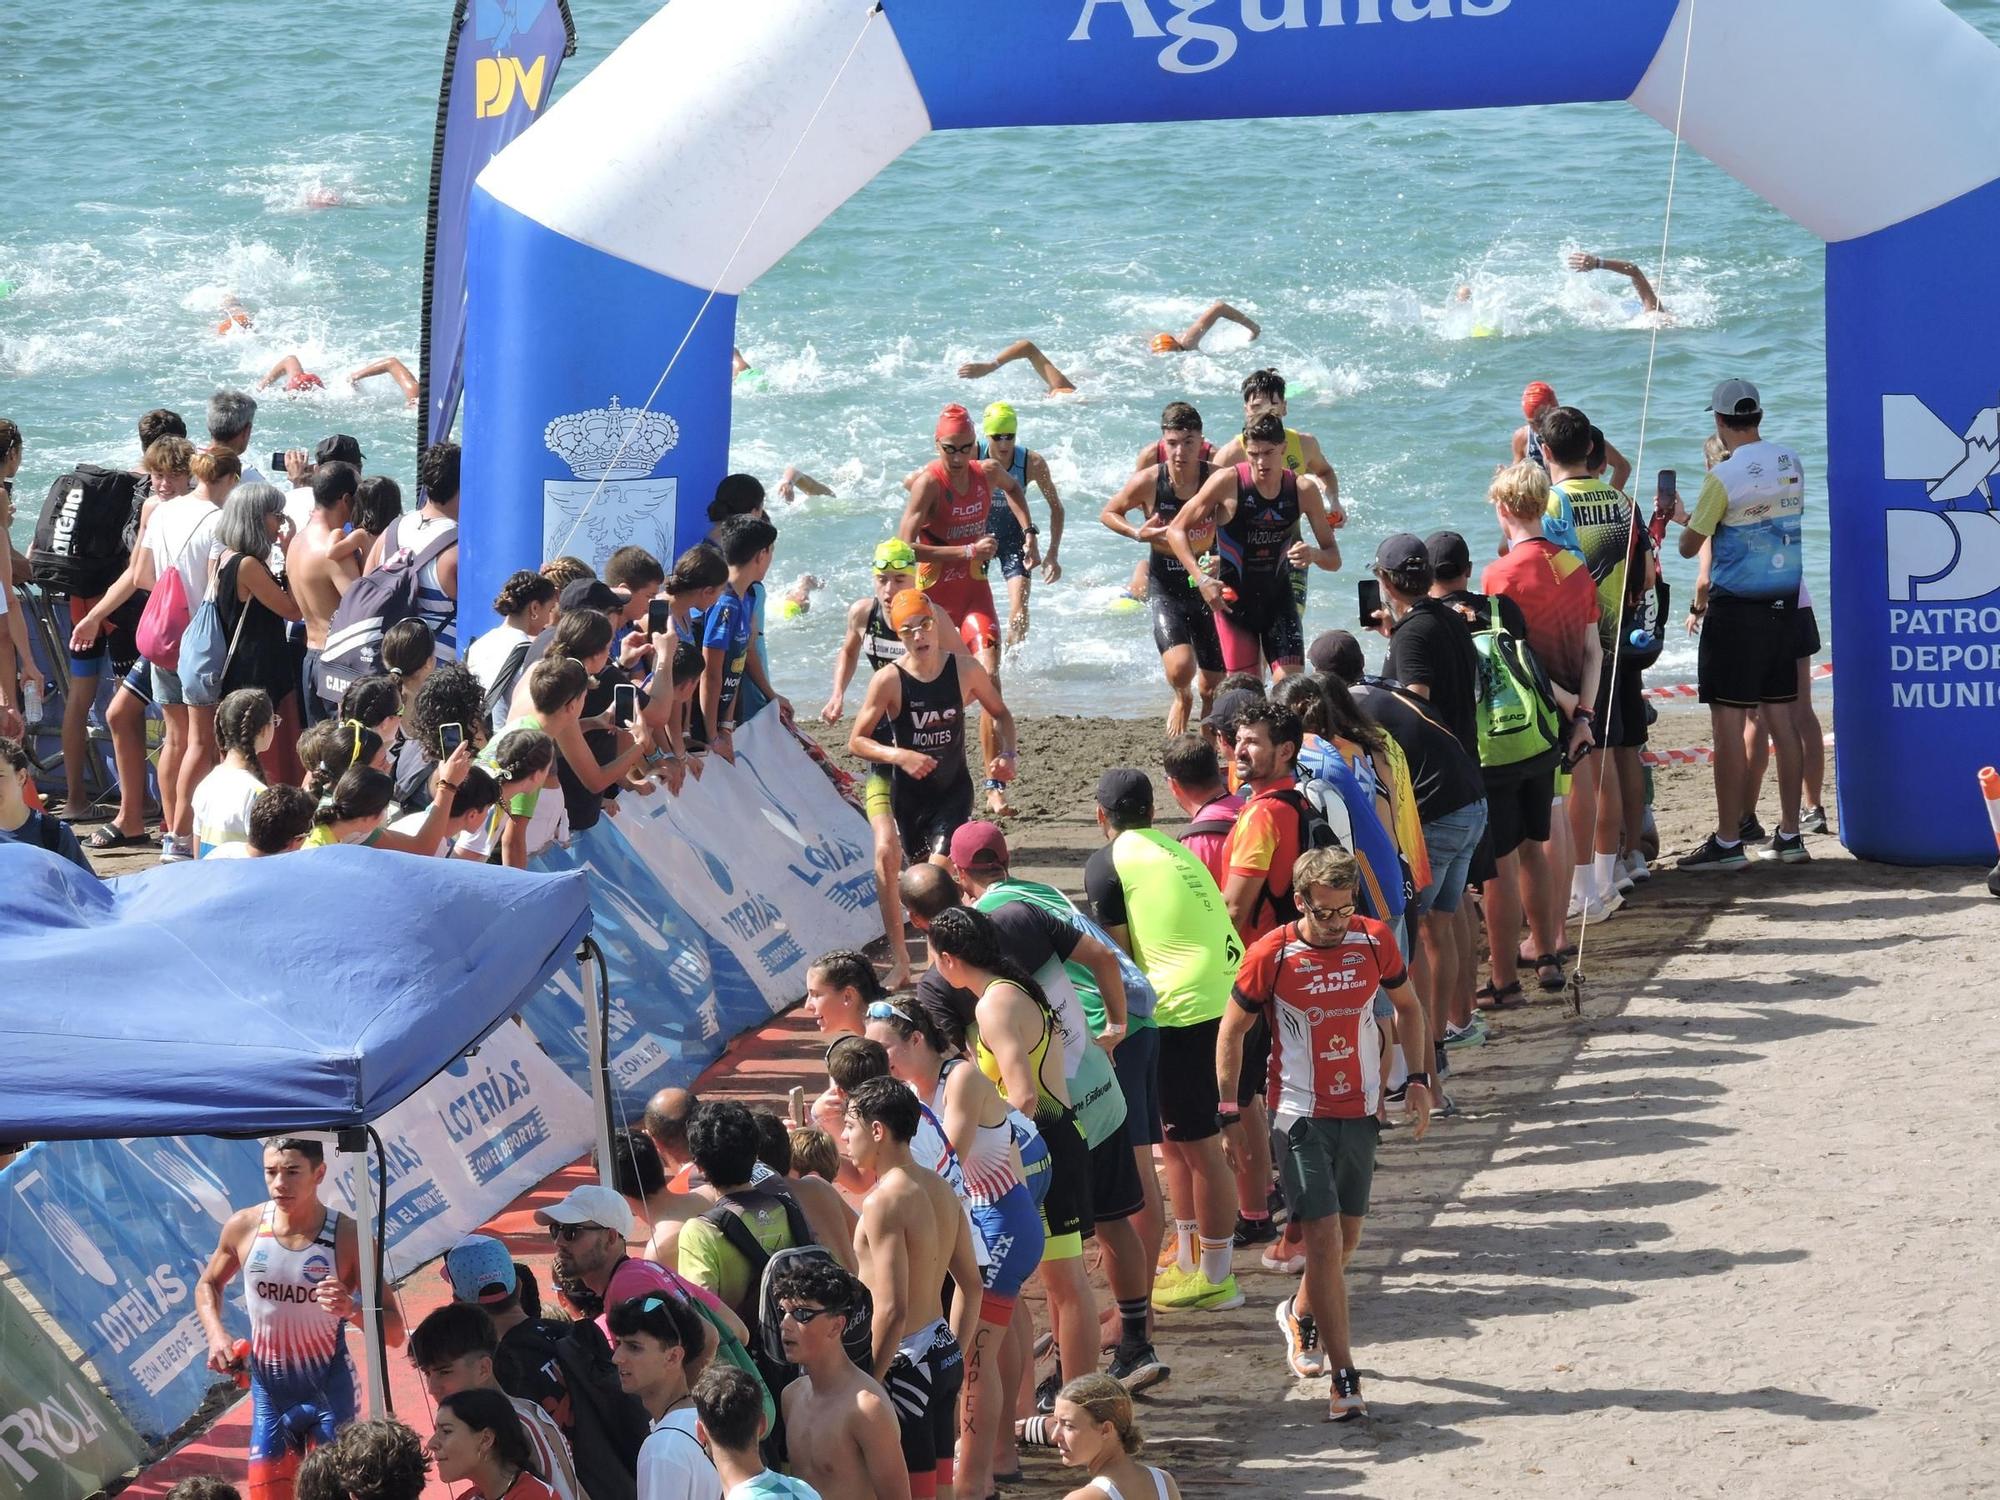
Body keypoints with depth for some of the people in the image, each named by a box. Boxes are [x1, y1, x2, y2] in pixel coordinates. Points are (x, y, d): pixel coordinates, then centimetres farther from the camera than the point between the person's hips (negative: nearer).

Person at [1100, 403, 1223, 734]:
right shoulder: (1148, 481, -13)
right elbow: (1108, 513, 4)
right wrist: (1137, 533, -14)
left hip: (1207, 585, 1)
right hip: (1165, 588, -1)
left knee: (1214, 689, 5)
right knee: (1180, 669, -23)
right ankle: (1182, 699, 13)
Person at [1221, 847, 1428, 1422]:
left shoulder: (1374, 940, -3)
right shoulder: (1271, 954, -12)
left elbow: (1407, 1006, 14)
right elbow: (1232, 1030, 0)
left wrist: (1418, 1080, 8)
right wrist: (1229, 1111, -2)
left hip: (1360, 1112, 4)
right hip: (1300, 1115, -4)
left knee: (1345, 1239, 13)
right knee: (1324, 1239, -13)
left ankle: (1300, 1313, 44)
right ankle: (1344, 1379, -10)